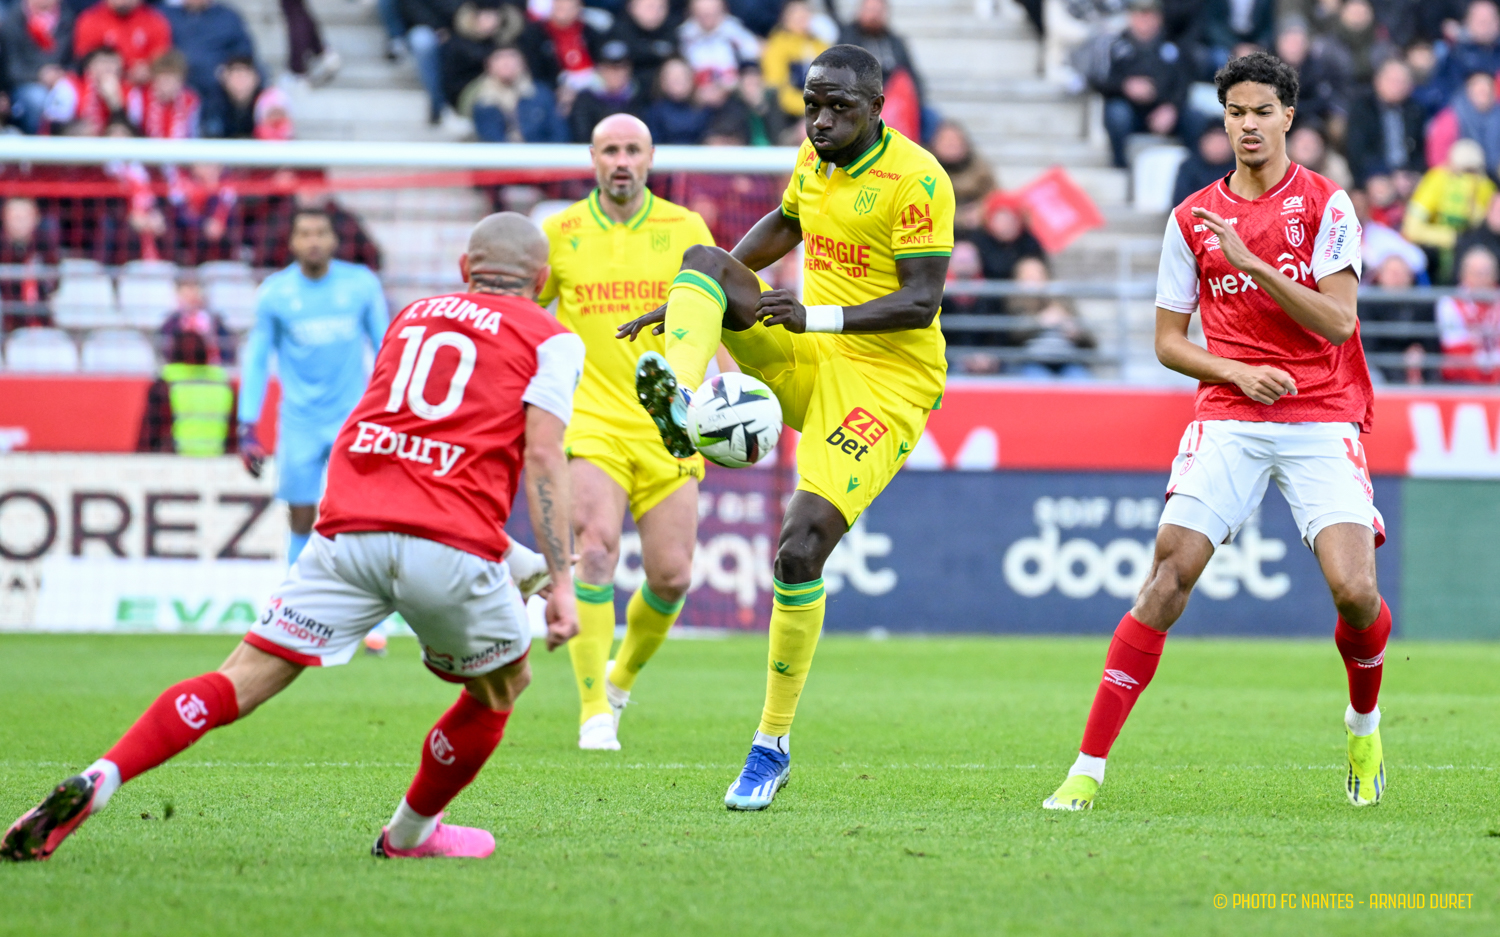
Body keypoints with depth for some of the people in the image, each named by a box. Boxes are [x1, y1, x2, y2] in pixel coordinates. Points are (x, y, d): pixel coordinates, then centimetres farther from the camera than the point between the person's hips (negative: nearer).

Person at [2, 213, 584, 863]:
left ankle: (96, 782, -19)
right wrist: (561, 578, -3)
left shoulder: (414, 314, 27)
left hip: (350, 529, 3)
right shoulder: (551, 338, 12)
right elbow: (542, 456, -1)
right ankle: (411, 832, 35)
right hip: (452, 544, -3)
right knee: (502, 688, 25)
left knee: (243, 682, -1)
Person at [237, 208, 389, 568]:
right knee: (301, 521, 3)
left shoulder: (362, 285, -1)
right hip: (299, 426, 1)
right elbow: (257, 361, 5)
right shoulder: (274, 293, -1)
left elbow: (385, 348, 8)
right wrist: (248, 428, 1)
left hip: (351, 417, -1)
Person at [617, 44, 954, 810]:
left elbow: (922, 302, -20)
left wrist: (818, 317, -31)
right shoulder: (813, 159, 7)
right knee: (701, 258, -12)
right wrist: (697, 301, 24)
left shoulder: (915, 179, -16)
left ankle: (773, 744, -4)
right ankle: (679, 399, -40)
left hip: (885, 381, -7)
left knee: (800, 552, -18)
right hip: (806, 361, 7)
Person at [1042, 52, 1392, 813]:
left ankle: (1364, 724, 17)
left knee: (1354, 590, -17)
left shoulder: (1325, 203, 1)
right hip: (1228, 420, 1)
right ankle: (1087, 770, -15)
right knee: (1169, 575, -15)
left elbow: (1338, 320, -8)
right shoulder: (1192, 219, 9)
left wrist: (1251, 264, -18)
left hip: (1322, 421, -1)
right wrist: (1235, 372, -6)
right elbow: (1168, 340, 13)